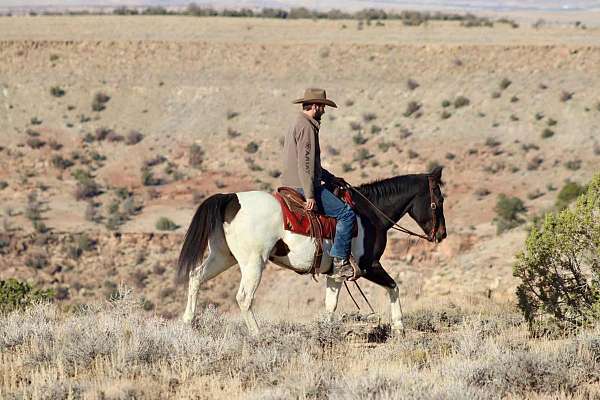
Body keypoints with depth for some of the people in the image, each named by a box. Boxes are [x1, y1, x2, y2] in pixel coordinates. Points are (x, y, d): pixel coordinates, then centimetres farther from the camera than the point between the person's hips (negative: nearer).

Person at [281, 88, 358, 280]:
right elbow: (305, 164, -22)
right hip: (304, 187, -11)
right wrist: (310, 196, -25)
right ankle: (339, 262, -17)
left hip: (291, 185, 11)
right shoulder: (306, 127, -15)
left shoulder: (298, 124, 19)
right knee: (347, 213, -12)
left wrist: (331, 178, 23)